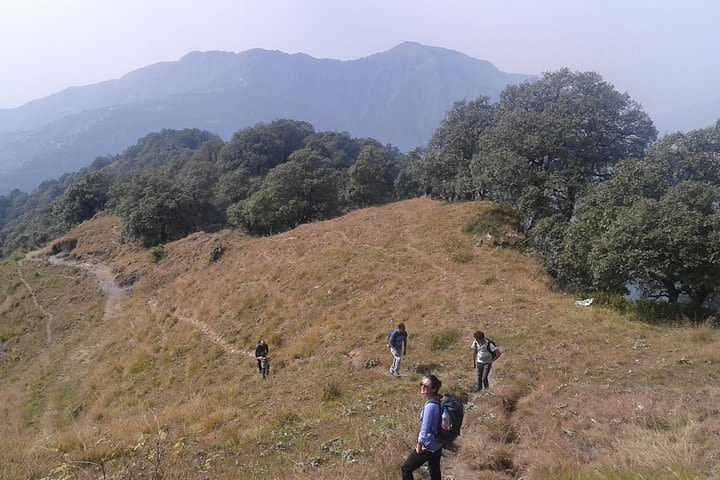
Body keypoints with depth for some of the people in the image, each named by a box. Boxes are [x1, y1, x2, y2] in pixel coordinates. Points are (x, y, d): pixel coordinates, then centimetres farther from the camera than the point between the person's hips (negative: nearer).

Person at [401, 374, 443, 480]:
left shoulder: (430, 406, -29)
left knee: (406, 469, 7)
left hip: (428, 446, -8)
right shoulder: (438, 400, -3)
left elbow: (424, 430, -26)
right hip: (437, 444, 8)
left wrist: (419, 447, -11)